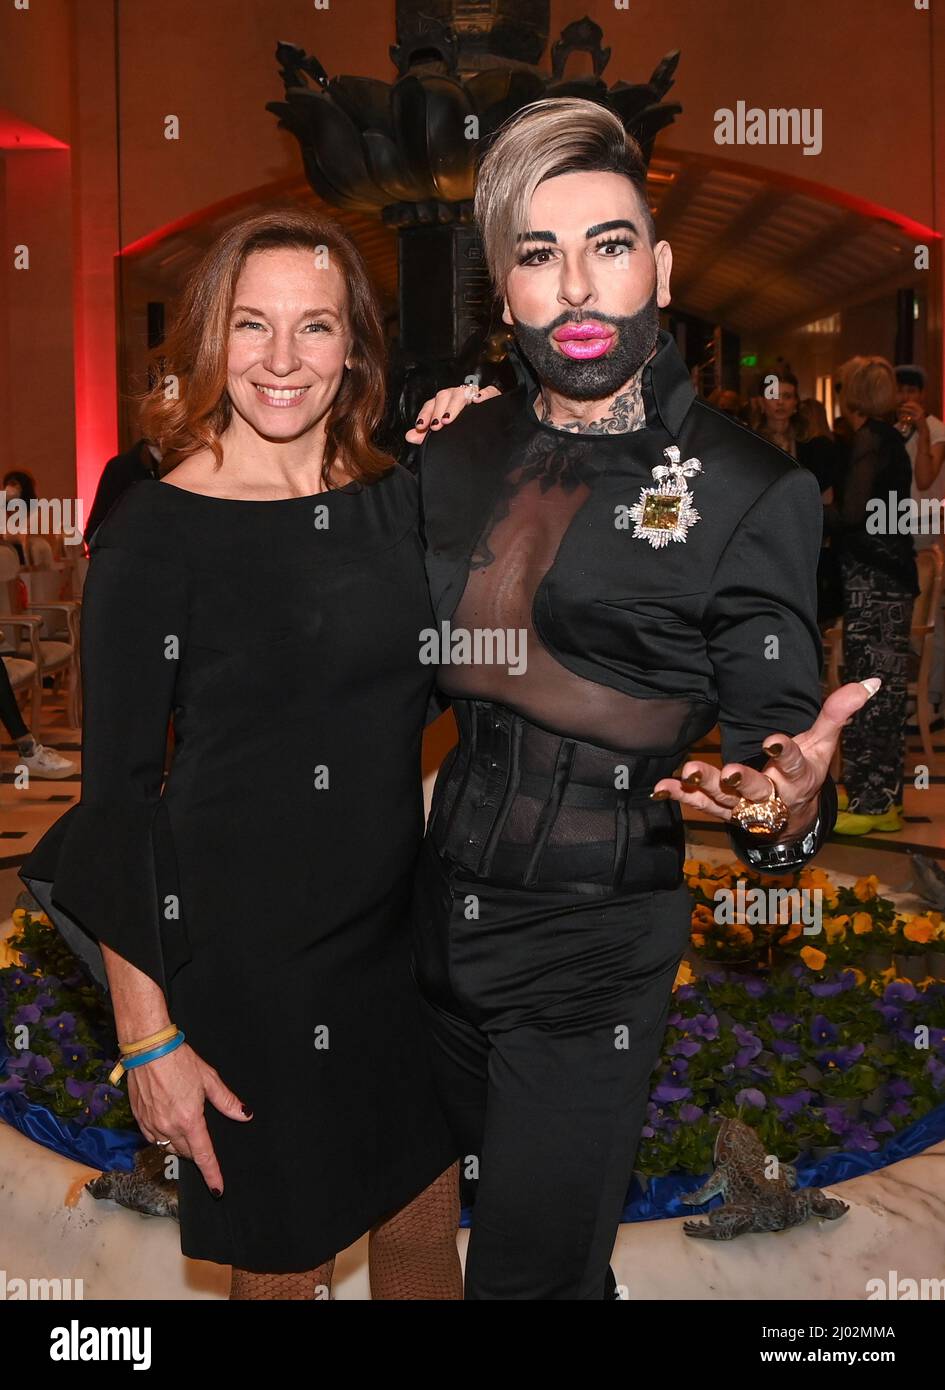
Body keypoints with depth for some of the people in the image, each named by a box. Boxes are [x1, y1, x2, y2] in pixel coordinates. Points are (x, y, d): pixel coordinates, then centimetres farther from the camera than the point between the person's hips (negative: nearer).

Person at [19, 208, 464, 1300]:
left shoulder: (399, 499, 1)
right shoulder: (155, 531, -13)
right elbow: (118, 794, -11)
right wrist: (148, 1035, -12)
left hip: (404, 932, 5)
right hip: (242, 952, -4)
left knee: (426, 1230, 21)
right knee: (283, 1260, 15)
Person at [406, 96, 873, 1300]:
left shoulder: (753, 492, -13)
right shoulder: (457, 450, 2)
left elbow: (777, 758, -11)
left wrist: (787, 809, -32)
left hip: (590, 970, -5)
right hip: (439, 929, 5)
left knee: (530, 1277, 8)